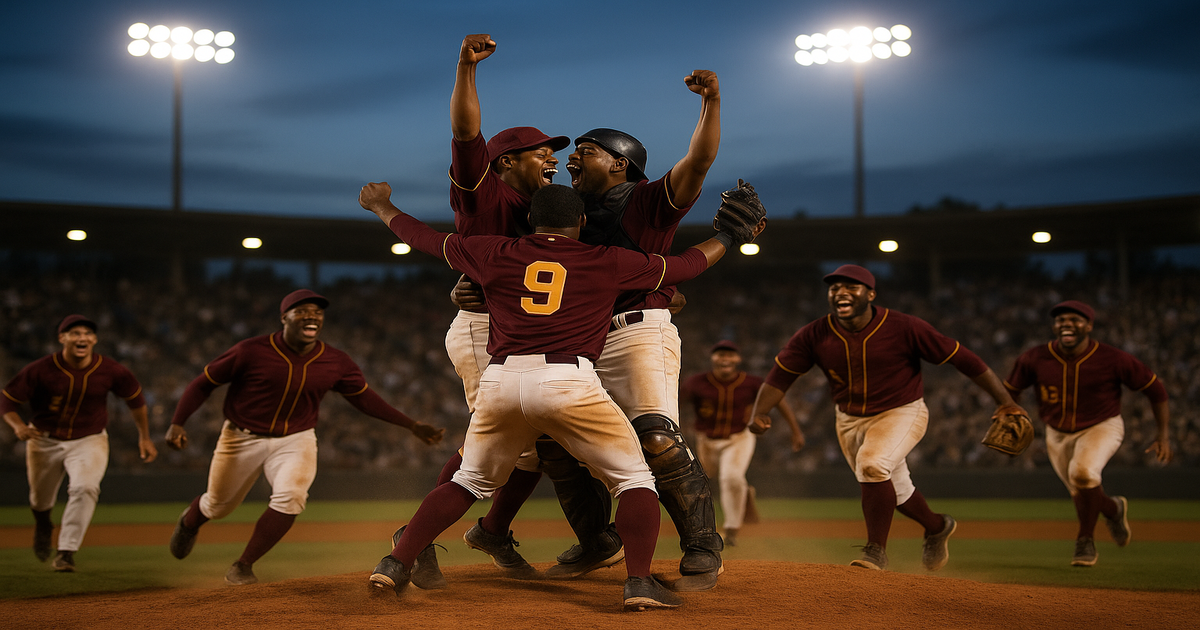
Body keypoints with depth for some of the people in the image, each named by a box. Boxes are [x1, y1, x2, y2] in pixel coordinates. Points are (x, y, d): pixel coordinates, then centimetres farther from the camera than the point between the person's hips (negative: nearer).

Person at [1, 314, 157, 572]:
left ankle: (66, 552, -22)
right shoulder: (40, 370, -20)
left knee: (85, 488, -27)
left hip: (89, 441, -1)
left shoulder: (111, 371, -16)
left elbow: (135, 397, 3)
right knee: (40, 499, 17)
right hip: (45, 441, 1)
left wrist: (144, 437, 8)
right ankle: (43, 524, 54)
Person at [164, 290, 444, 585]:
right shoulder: (251, 351, -21)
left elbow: (364, 397, 3)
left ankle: (243, 566, -5)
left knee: (290, 498, -24)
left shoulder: (336, 363, -11)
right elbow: (203, 383, -11)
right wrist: (177, 423, -22)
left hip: (296, 441, 1)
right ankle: (189, 522, 53)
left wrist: (412, 425, 1)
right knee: (218, 506, 13)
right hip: (242, 438, -1)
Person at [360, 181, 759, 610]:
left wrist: (382, 207, 45)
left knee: (471, 481, 22)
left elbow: (424, 237, 27)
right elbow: (685, 265, 21)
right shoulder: (608, 263, 12)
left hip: (500, 381, 3)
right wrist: (728, 236, 39)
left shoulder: (496, 255, 16)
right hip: (568, 382, -3)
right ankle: (639, 582, -7)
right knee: (634, 478, 9)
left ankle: (395, 564, 15)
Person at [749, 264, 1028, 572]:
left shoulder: (905, 328, -22)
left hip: (902, 413, -5)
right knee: (893, 489, 17)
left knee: (872, 464, -30)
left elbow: (961, 357, -19)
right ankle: (937, 527, 46)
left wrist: (1005, 402, -18)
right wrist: (760, 412, -23)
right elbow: (782, 372, -6)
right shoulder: (814, 336, -14)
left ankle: (876, 551, -18)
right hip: (849, 420, 5)